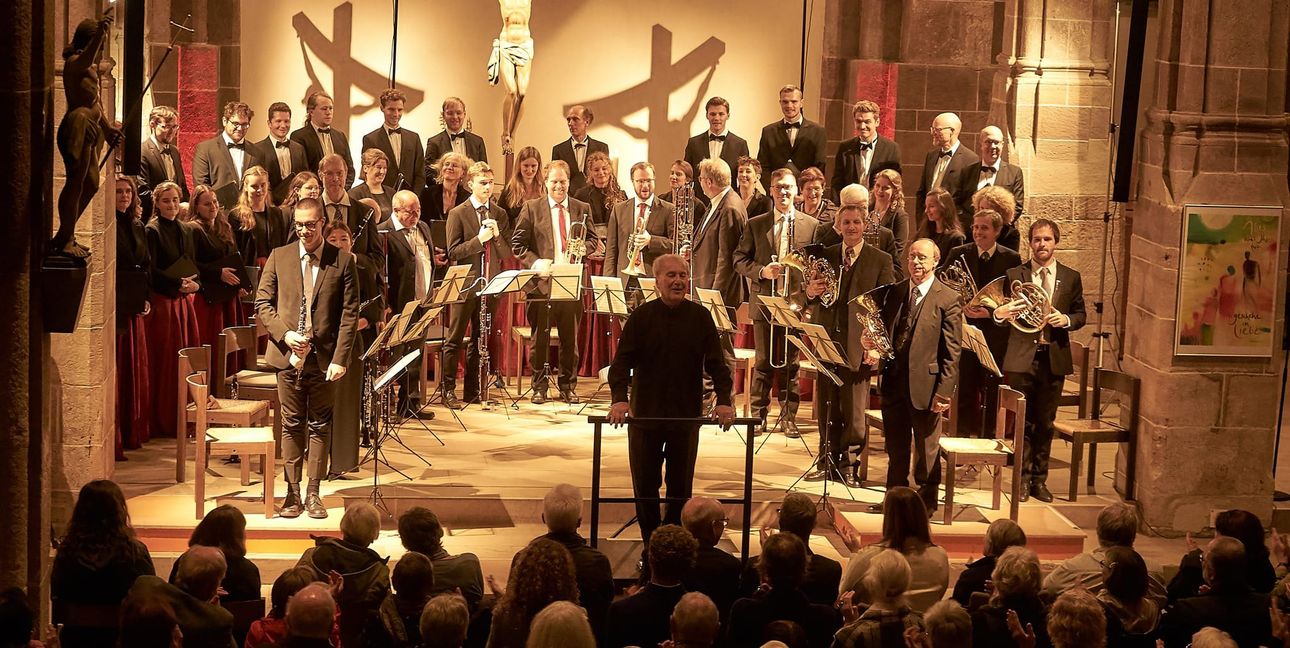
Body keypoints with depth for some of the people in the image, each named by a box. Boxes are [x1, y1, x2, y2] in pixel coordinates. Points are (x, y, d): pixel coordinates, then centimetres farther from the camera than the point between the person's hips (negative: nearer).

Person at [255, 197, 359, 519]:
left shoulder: (343, 261, -1)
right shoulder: (279, 257, 5)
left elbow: (349, 314, -3)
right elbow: (262, 303, 6)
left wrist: (340, 358, -10)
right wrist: (285, 334, -10)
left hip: (324, 356, -1)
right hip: (288, 354, 1)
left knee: (320, 426, 5)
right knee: (292, 425, 6)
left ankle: (314, 493, 12)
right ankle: (292, 492, 12)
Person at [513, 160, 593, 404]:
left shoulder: (582, 209, 11)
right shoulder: (532, 208, 4)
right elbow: (518, 244, 2)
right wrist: (534, 262, -13)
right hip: (542, 281, -2)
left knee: (571, 338, 6)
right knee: (540, 337, 3)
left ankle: (568, 387, 16)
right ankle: (539, 388, 12)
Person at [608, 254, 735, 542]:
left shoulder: (700, 317, -1)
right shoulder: (642, 316, -4)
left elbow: (716, 363, -3)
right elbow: (622, 361, -9)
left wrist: (724, 400, -17)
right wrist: (620, 398, -25)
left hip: (687, 417, 1)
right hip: (645, 414, -1)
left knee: (681, 486, 7)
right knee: (645, 486, 6)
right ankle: (651, 548, 18)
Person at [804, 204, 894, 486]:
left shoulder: (881, 260, 1)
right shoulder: (825, 256, 11)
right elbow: (811, 301, 15)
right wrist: (810, 292, -10)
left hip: (858, 345, -3)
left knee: (853, 410, 1)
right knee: (826, 407, 8)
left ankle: (848, 466, 11)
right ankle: (828, 462, 17)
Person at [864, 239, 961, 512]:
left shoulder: (947, 299, -8)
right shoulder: (893, 292, 8)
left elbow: (951, 351, -9)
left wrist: (944, 391, -14)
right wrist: (873, 349, -7)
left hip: (925, 384, -5)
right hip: (893, 381, 5)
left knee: (926, 450, 7)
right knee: (895, 449, 16)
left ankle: (926, 501, 20)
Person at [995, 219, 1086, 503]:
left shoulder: (1071, 277, 6)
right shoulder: (1014, 275, 2)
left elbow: (1080, 315, 9)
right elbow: (1000, 312, 2)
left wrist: (1066, 320, -13)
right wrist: (999, 313, -21)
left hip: (1054, 358, 1)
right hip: (1021, 357, -1)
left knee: (1045, 423, 8)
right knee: (1022, 421, 4)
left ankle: (1039, 479, 17)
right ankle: (1022, 478, 12)